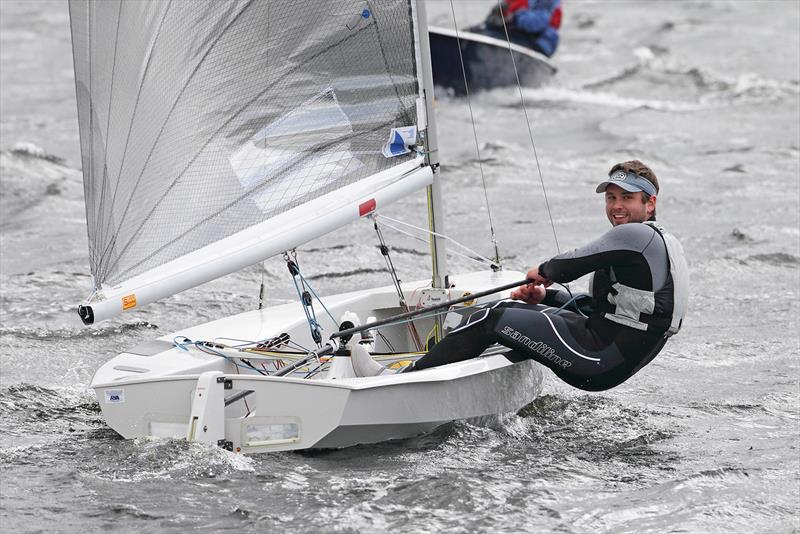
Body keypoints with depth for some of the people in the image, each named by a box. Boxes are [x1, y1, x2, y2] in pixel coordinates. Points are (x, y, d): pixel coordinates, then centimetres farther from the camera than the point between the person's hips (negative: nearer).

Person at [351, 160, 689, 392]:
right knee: (507, 309, 16)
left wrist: (543, 272, 11)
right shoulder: (651, 241, 21)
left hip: (599, 361, -10)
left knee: (491, 320, -9)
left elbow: (569, 267, -12)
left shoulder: (638, 236, -12)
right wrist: (544, 296, 11)